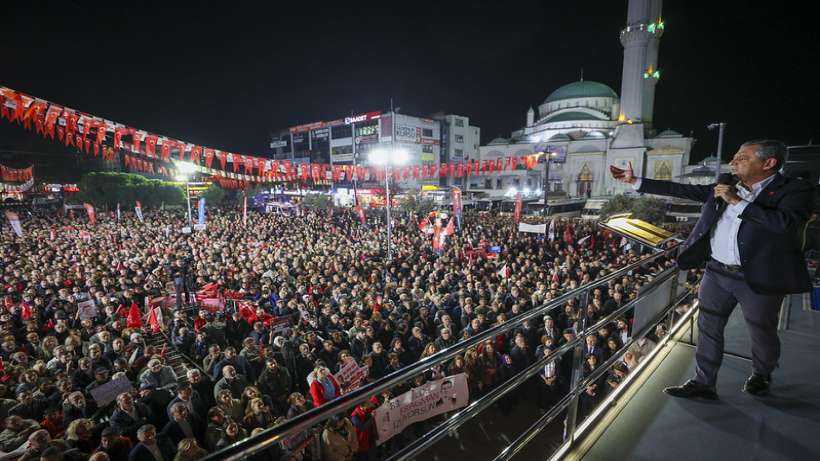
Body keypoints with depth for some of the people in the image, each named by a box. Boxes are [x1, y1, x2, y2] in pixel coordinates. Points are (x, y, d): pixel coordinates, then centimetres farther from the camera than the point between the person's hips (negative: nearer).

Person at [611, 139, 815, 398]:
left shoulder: (796, 190, -9)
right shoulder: (727, 186, 6)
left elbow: (787, 223, -27)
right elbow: (681, 190, 7)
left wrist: (737, 201, -22)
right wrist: (635, 181, 4)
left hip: (759, 279, -4)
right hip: (716, 273, 5)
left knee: (762, 334, 17)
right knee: (708, 330, 10)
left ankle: (761, 375, 45)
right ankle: (703, 383, 24)